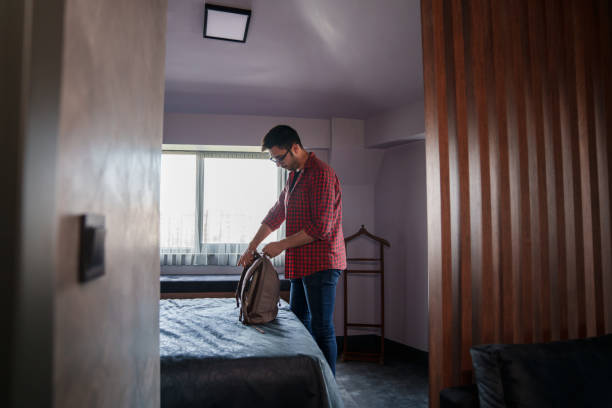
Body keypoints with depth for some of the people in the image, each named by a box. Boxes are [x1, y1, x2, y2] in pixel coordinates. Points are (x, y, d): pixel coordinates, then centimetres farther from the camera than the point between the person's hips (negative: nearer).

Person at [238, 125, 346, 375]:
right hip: (301, 264, 10)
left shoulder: (321, 174, -15)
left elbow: (321, 227, -21)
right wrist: (251, 247, 16)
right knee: (298, 323, 15)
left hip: (321, 264, -10)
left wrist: (281, 245, -15)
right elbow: (275, 215, 21)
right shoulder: (294, 176, 16)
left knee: (321, 328, -4)